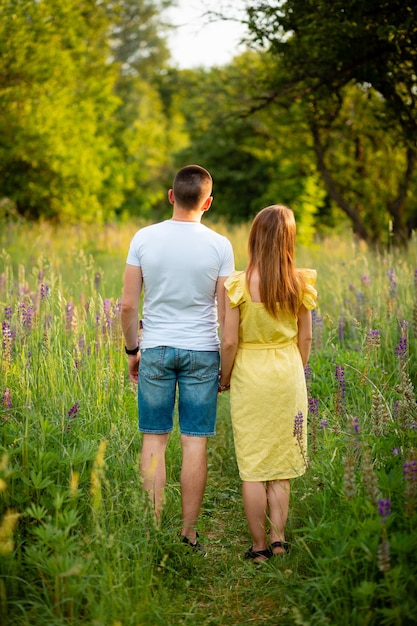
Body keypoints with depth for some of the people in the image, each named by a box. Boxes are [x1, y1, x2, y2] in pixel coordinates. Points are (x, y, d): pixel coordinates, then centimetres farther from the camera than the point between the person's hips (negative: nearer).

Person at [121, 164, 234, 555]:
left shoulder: (144, 238, -3)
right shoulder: (219, 246, -5)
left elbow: (128, 305, -3)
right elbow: (225, 314, -4)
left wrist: (132, 350, 11)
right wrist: (229, 363, 7)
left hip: (156, 349, 1)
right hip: (202, 352, 0)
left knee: (154, 440, 7)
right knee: (195, 443, 5)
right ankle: (189, 534, 11)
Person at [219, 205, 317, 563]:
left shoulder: (239, 284, -14)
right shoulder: (300, 283, -4)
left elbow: (229, 342, -12)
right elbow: (305, 338, 3)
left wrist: (224, 378, 4)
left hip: (249, 375, -3)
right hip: (288, 373, 3)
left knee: (252, 467, 7)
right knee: (281, 464, 15)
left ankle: (259, 546, 14)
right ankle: (278, 538, 16)